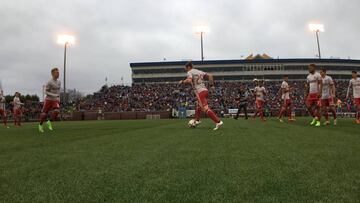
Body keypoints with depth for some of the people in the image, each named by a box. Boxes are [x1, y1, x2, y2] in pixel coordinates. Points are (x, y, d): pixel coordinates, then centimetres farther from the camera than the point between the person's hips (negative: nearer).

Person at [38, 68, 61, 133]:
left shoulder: (59, 82, 7)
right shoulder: (49, 82, -12)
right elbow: (46, 92, -11)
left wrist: (59, 98, 15)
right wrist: (53, 95, -24)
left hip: (56, 100, 4)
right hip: (49, 100, -4)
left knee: (56, 111, -20)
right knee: (44, 113, 4)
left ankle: (49, 122, 0)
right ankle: (40, 125, 28)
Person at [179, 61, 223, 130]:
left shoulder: (190, 72, 1)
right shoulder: (199, 72, 21)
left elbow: (189, 80, -19)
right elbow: (210, 76, 15)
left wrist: (182, 81, -2)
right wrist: (211, 85, 18)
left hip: (200, 92, -8)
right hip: (205, 90, 9)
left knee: (205, 109, -12)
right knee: (198, 107, 25)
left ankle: (218, 122, -18)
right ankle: (197, 121, 38)